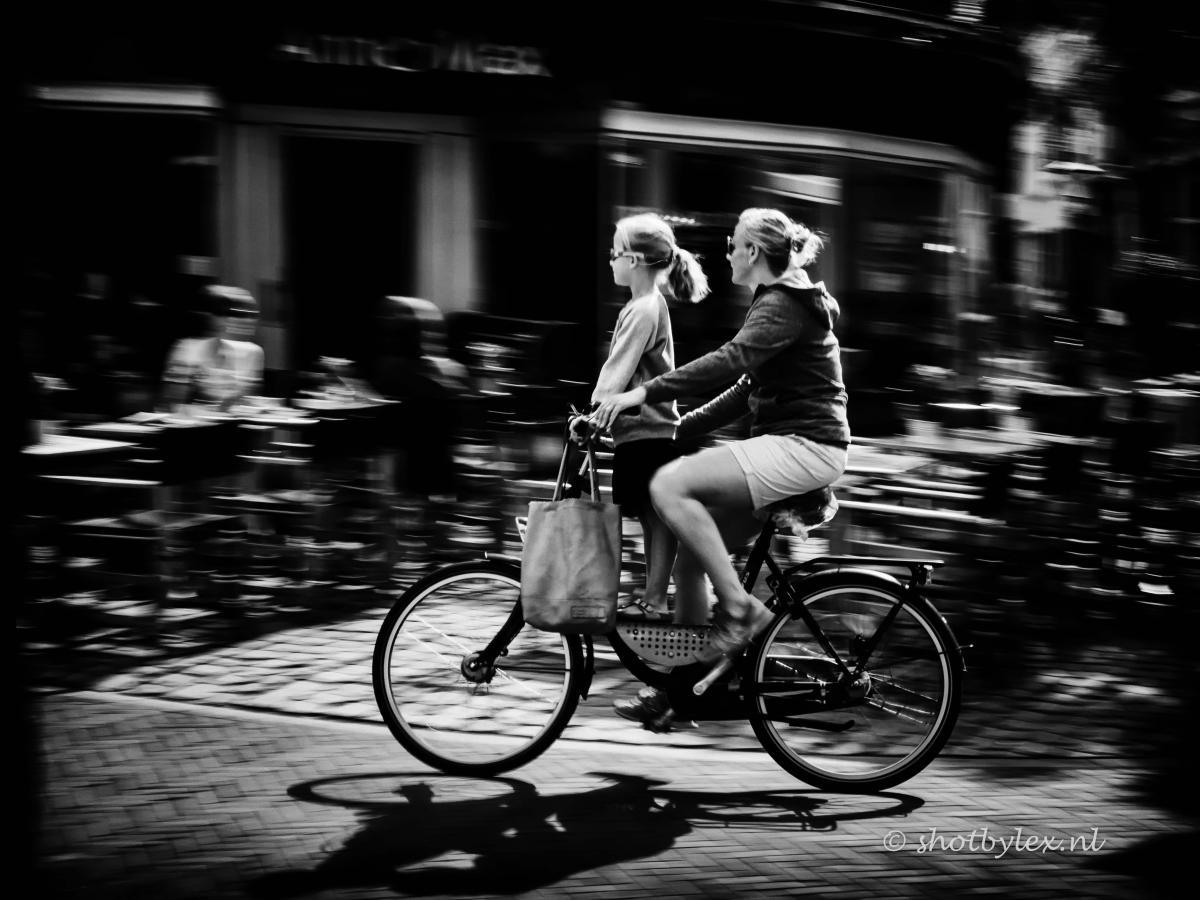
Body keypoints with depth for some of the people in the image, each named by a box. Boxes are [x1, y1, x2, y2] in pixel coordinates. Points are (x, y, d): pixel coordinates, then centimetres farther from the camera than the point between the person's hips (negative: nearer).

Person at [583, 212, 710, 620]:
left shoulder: (644, 310, -13)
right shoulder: (647, 305, 16)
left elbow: (618, 372, -19)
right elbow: (618, 369, 20)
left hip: (648, 432, -10)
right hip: (645, 429, 10)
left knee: (657, 514, -7)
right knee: (651, 517, 11)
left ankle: (655, 599, -5)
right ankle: (653, 598, 14)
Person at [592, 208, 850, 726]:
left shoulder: (783, 306, -11)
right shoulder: (782, 303, 22)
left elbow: (730, 360, -27)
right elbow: (747, 387, 25)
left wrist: (644, 393, -30)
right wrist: (680, 428, 17)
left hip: (803, 446, -10)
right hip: (791, 445, 10)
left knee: (669, 485, -24)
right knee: (690, 555, 5)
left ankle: (739, 609, -18)